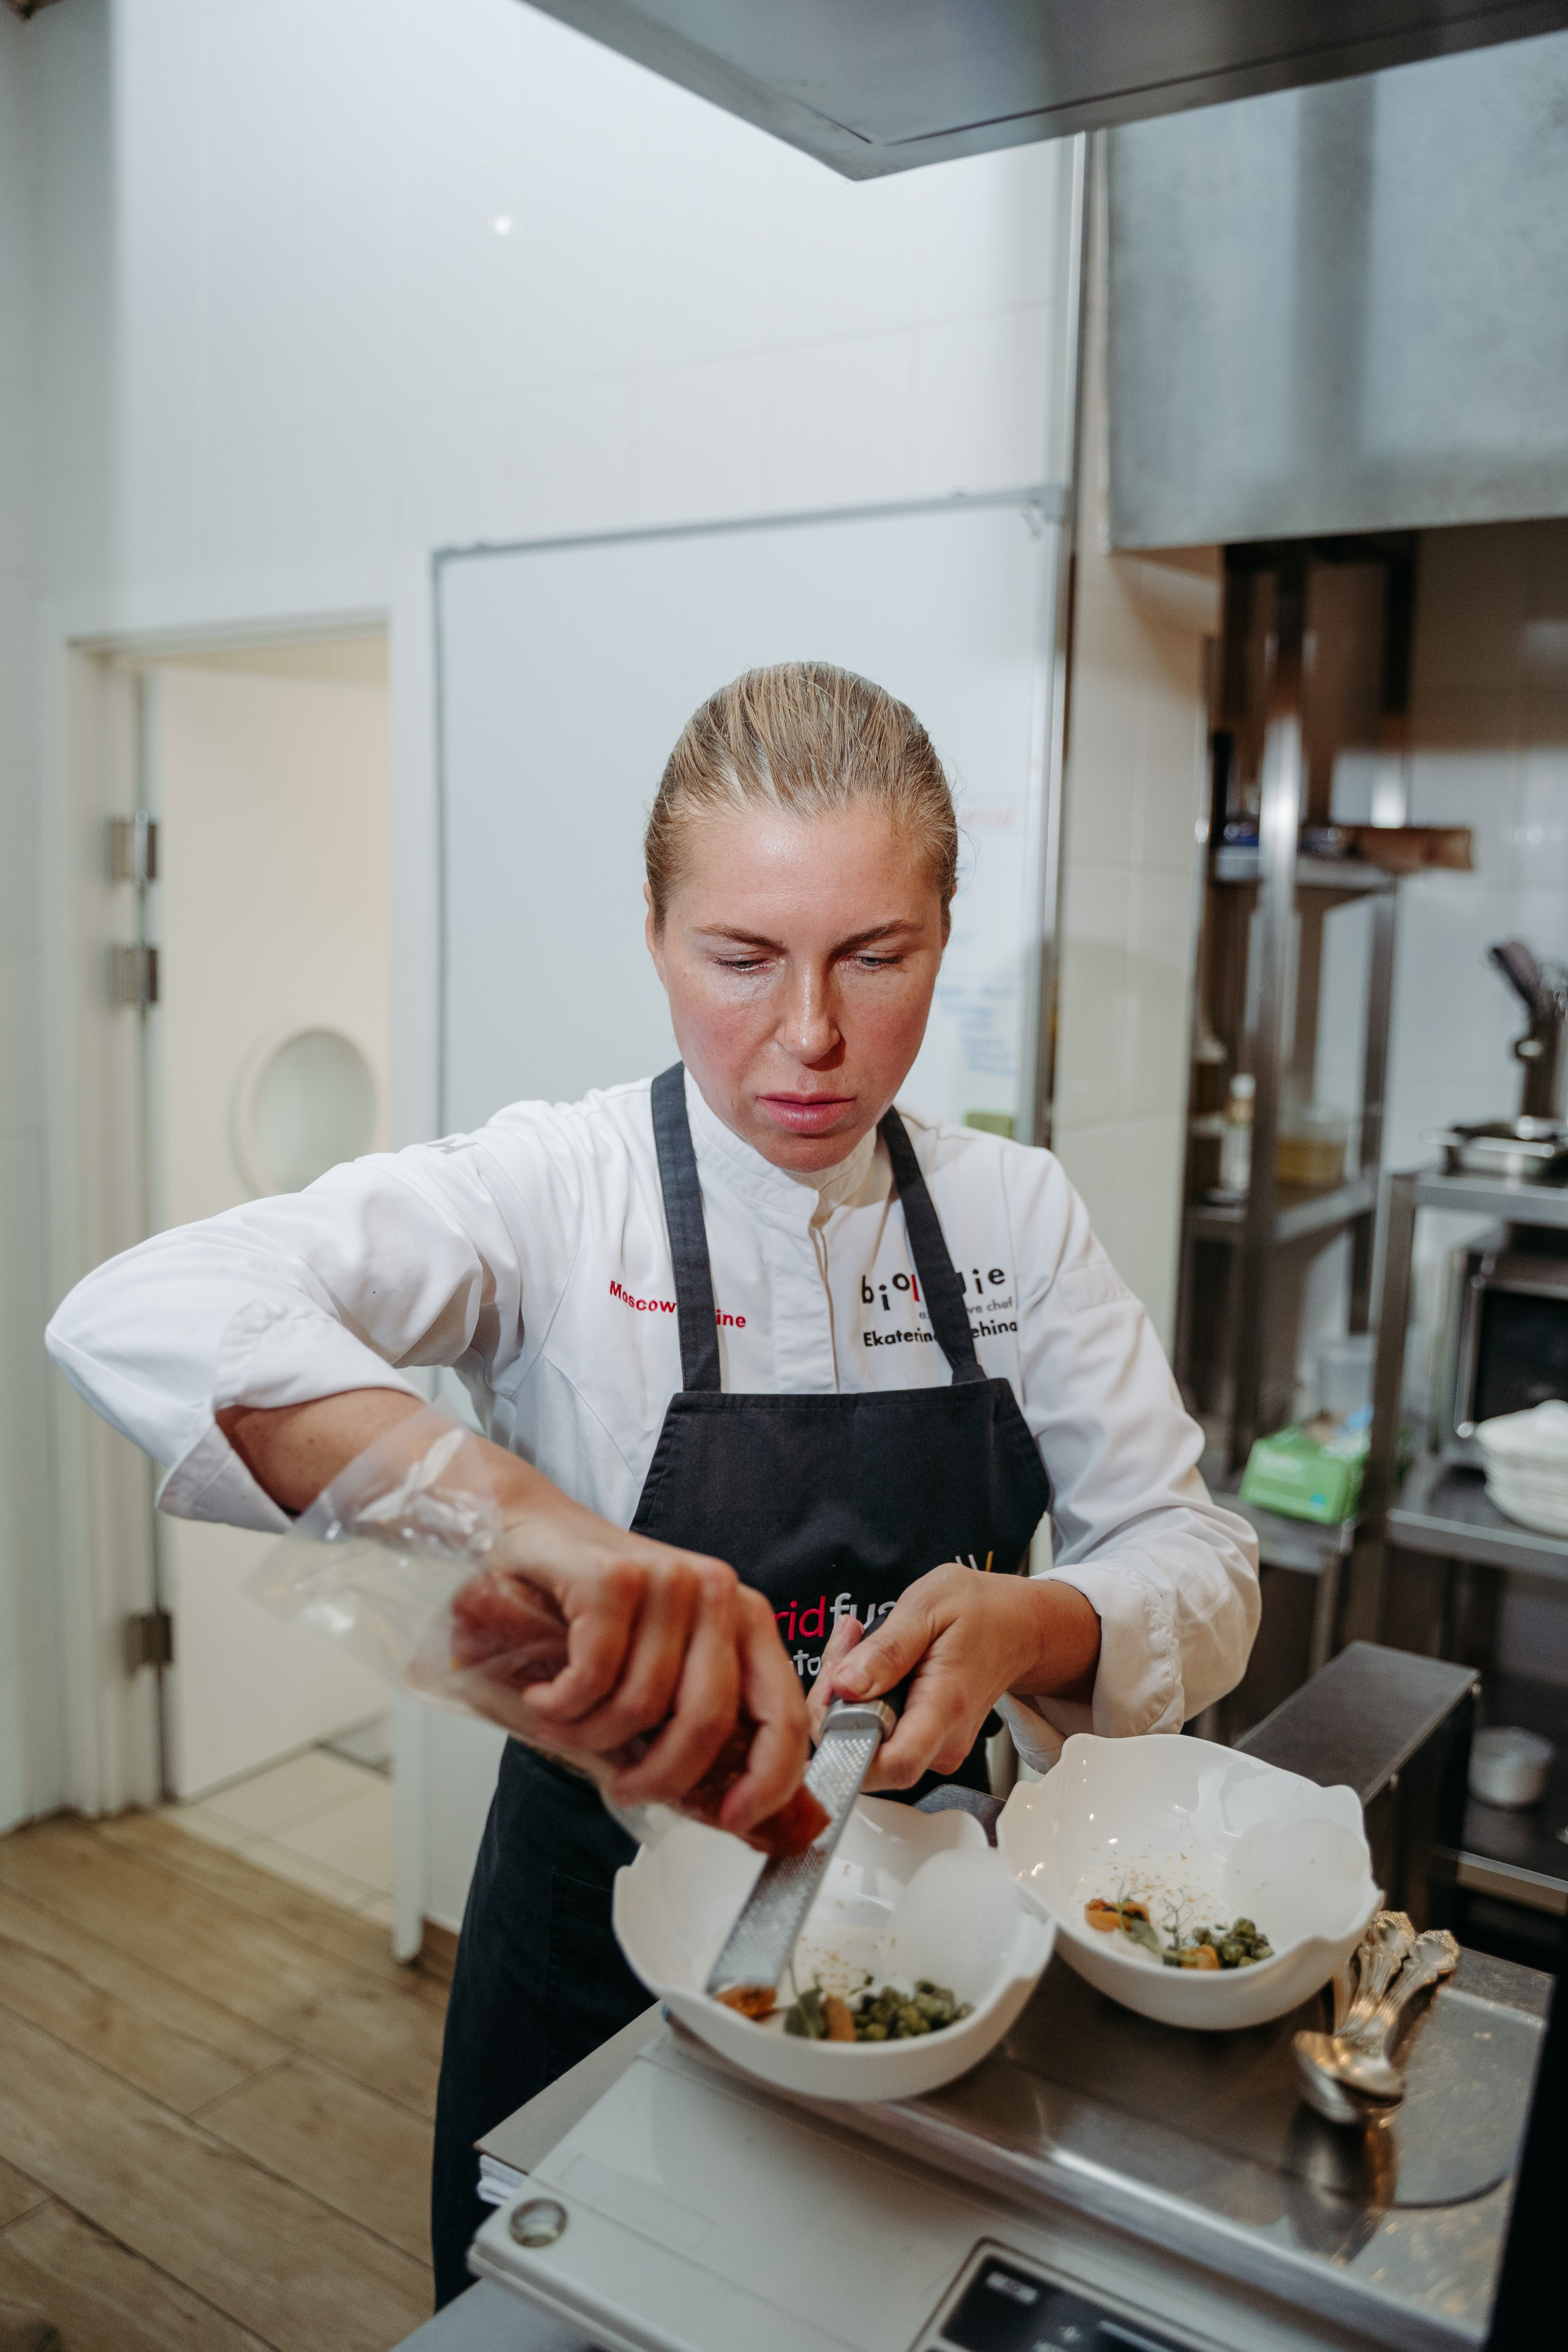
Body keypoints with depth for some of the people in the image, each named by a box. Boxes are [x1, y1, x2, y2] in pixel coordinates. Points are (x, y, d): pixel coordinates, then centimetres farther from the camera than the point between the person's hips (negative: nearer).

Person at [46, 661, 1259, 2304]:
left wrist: (1030, 1624, -29)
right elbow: (138, 1320, -32)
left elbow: (1200, 1571, -6)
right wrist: (526, 1517, -48)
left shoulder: (1017, 1213, -7)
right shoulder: (561, 1196, -18)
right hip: (603, 1938, -2)